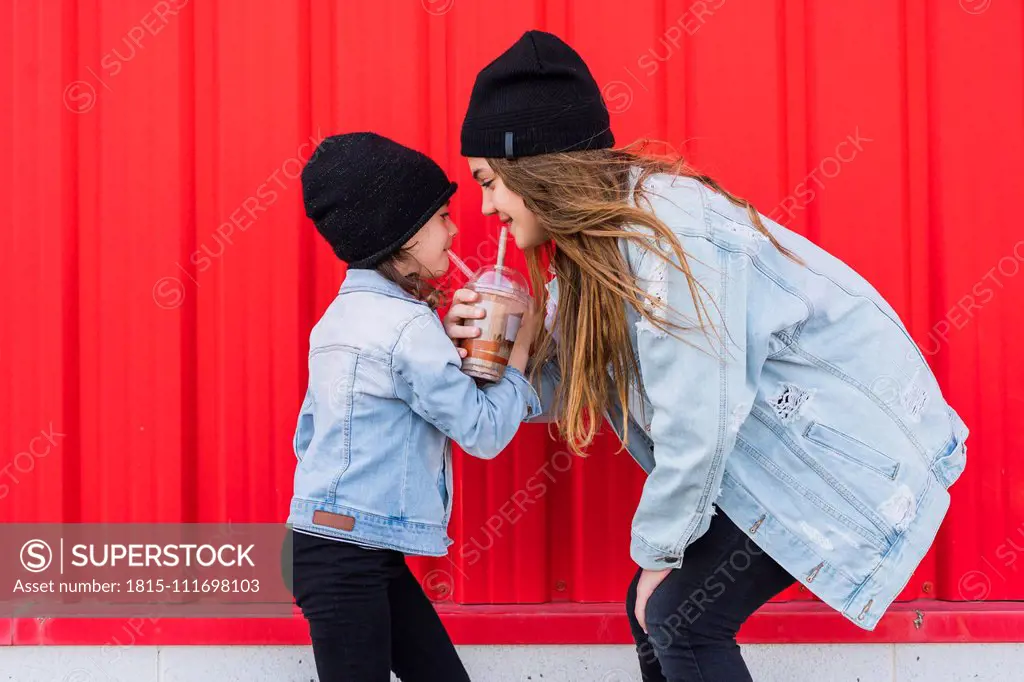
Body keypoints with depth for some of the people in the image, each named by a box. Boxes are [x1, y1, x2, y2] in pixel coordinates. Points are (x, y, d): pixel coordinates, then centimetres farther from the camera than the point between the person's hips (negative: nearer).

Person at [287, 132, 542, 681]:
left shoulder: (341, 316, 14)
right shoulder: (408, 325, -15)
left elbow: (307, 434, 17)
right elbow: (483, 431, -11)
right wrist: (520, 348, 1)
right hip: (346, 557, -10)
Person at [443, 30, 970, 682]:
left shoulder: (664, 230, -25)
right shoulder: (590, 239, 3)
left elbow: (696, 428, -26)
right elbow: (564, 386, 5)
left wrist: (657, 550, -13)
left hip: (850, 443, -9)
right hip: (772, 446, 9)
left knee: (682, 621, -11)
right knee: (655, 611, 8)